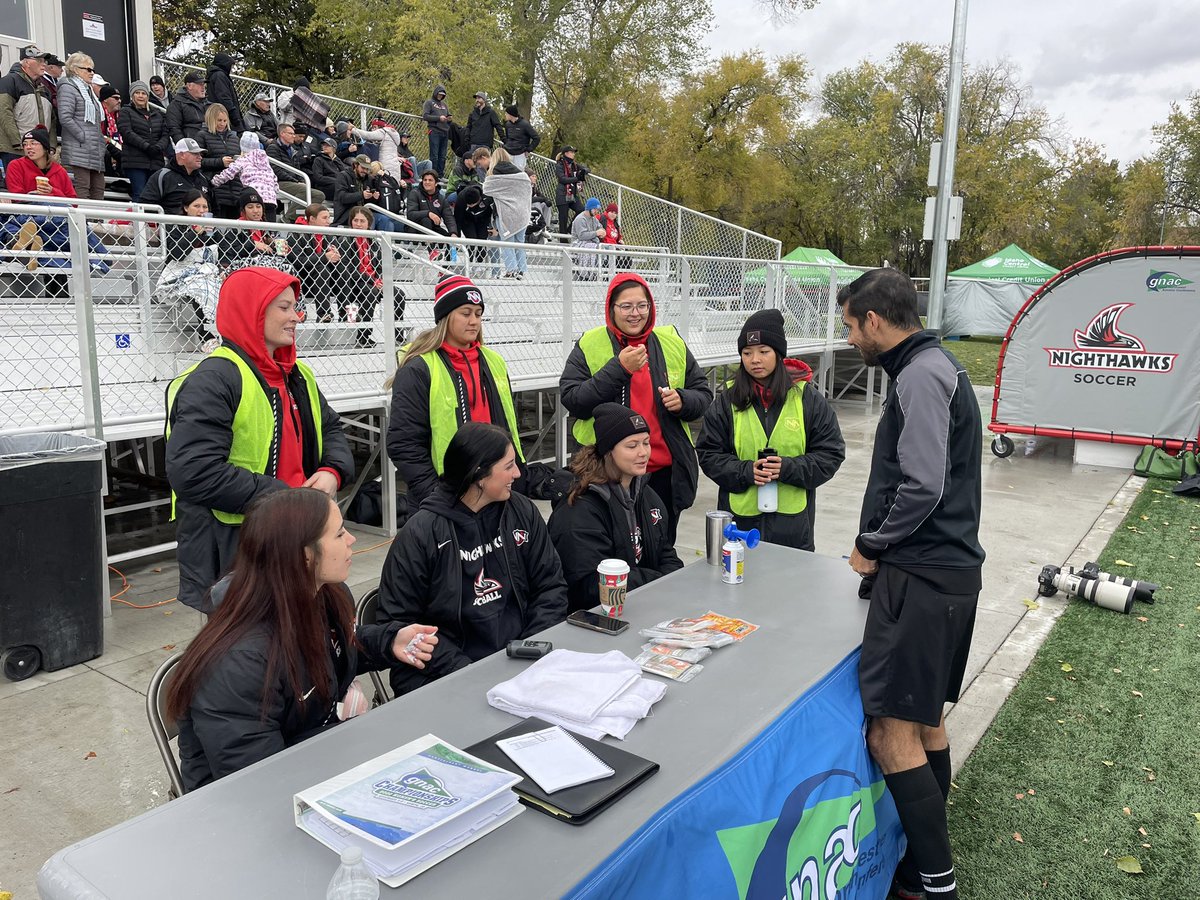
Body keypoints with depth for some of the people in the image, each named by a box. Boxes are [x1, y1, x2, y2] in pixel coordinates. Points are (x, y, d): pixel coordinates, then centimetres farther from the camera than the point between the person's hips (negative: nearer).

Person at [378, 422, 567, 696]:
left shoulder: (523, 512, 7)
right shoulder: (421, 532, -6)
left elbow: (551, 586, 10)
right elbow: (399, 622, -5)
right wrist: (463, 670, -15)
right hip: (441, 679, -4)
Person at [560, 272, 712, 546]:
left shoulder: (673, 344, 7)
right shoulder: (588, 346, -1)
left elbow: (703, 395, 12)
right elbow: (571, 401, -11)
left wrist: (682, 401, -11)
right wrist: (618, 369, -18)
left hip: (665, 471, 3)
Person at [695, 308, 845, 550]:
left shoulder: (808, 399, 0)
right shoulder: (727, 401, 1)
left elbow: (831, 453, 2)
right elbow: (708, 454, 3)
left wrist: (789, 468, -14)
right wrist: (746, 471, -13)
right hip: (740, 516, 1)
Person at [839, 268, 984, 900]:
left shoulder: (920, 375, -15)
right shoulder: (936, 364, 17)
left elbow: (922, 487, -23)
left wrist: (871, 546, -8)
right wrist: (880, 545, 13)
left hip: (922, 576, -11)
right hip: (948, 568, 11)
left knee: (892, 736, -6)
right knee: (926, 722, 18)